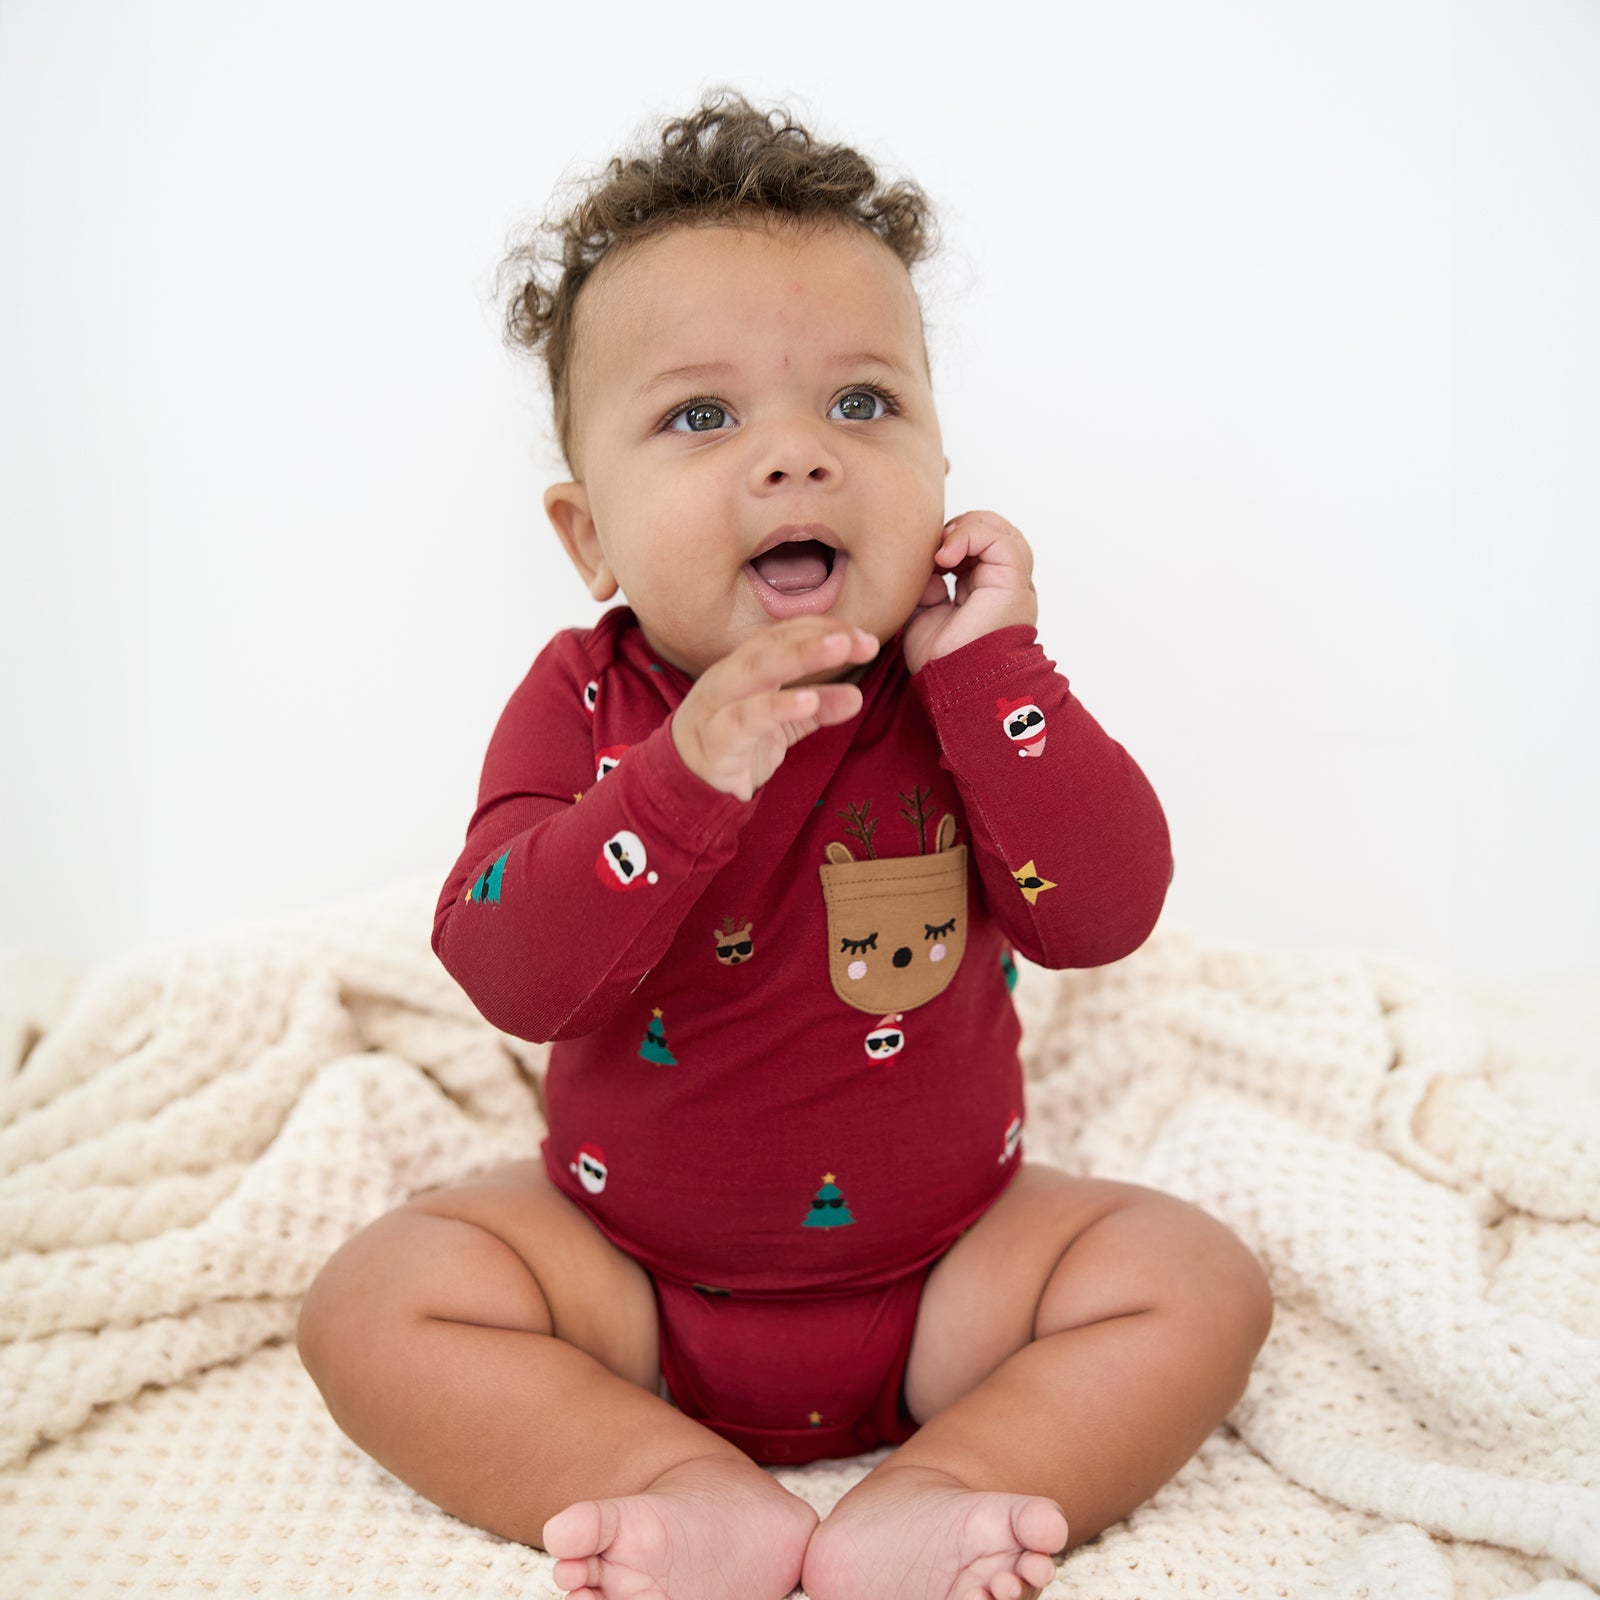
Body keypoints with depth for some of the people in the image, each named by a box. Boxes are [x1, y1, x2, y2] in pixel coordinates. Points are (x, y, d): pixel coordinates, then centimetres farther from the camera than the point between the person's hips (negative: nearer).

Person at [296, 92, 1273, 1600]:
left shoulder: (970, 686, -9)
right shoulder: (583, 699, -11)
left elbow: (1104, 911, -21)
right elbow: (506, 974, -24)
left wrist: (991, 671, -28)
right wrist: (686, 773, -36)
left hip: (940, 1269, 0)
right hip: (631, 1272, 0)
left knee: (1197, 1280, -15)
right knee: (373, 1302, -15)